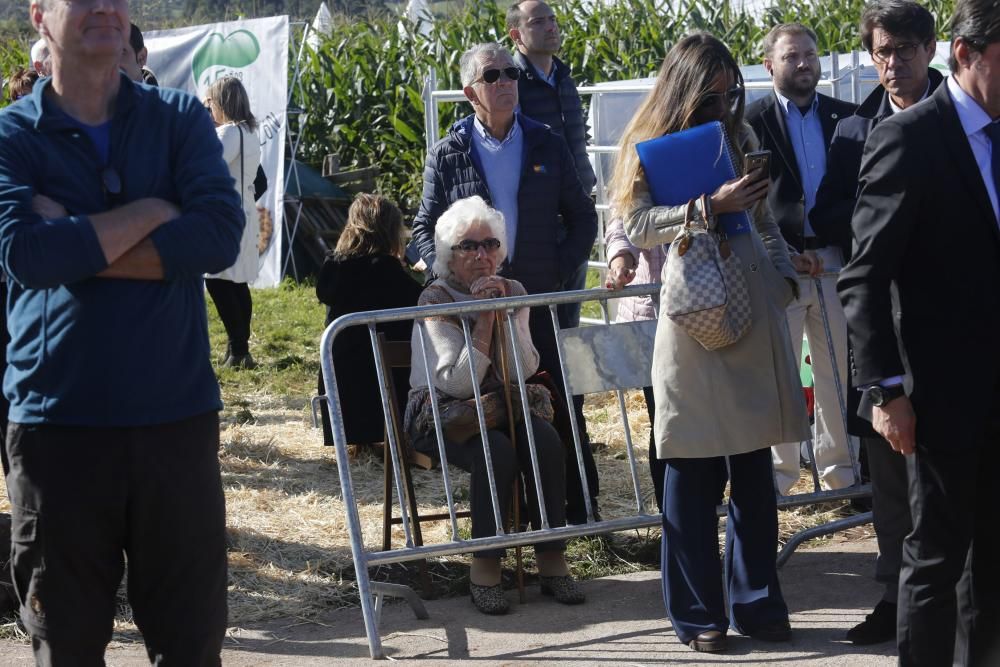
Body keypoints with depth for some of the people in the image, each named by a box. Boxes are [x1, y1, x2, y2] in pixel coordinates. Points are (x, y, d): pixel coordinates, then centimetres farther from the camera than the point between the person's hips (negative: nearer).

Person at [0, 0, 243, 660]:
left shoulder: (179, 118, 6)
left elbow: (221, 233, -11)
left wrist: (76, 245, -13)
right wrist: (153, 211, -11)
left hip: (178, 413, 1)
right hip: (57, 420, -1)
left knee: (193, 636, 8)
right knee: (68, 639, 10)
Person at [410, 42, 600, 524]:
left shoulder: (546, 145, 5)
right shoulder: (448, 155, 2)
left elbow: (582, 217, 10)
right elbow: (425, 228, 6)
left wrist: (561, 271, -2)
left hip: (541, 300, 1)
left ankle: (581, 510, 9)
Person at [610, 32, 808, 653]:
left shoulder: (740, 137, 14)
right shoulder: (652, 147, -1)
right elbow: (638, 224, -12)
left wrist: (784, 275, 8)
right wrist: (711, 205, -21)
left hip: (756, 313, 5)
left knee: (755, 466, 7)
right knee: (694, 472, 0)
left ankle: (757, 601, 17)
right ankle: (698, 613, 8)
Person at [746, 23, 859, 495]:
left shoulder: (846, 117, 8)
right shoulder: (751, 123, -2)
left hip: (835, 260, 3)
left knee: (838, 368, 7)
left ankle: (839, 465, 18)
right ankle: (778, 469, 12)